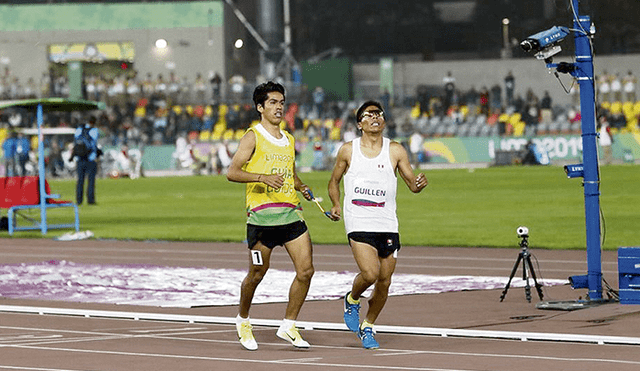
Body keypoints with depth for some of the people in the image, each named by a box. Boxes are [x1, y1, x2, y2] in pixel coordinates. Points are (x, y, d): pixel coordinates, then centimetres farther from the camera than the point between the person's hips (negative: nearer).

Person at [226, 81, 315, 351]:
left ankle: (288, 326, 6)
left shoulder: (289, 140, 18)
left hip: (291, 213, 6)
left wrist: (302, 187, 9)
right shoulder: (253, 137, -1)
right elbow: (232, 172, -9)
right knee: (257, 275, 2)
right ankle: (243, 321, 26)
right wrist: (263, 177, -22)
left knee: (306, 270, -5)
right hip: (262, 215, -6)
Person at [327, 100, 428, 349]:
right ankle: (352, 300, 12)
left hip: (387, 224, 2)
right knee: (370, 274, -21)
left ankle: (367, 326, 27)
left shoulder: (395, 151, 4)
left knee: (384, 283, 4)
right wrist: (336, 205, -1)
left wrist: (419, 184, -18)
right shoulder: (348, 150, 4)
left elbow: (412, 185, 5)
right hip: (358, 223, -2)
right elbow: (334, 181, 16)